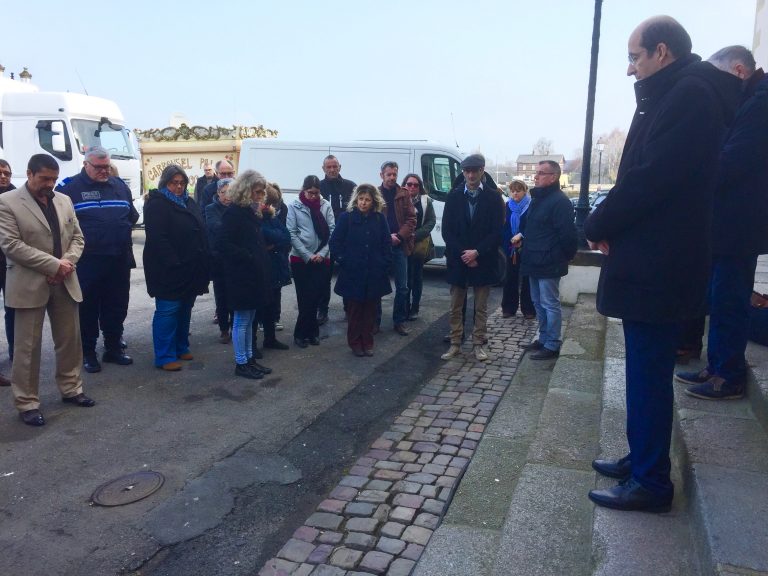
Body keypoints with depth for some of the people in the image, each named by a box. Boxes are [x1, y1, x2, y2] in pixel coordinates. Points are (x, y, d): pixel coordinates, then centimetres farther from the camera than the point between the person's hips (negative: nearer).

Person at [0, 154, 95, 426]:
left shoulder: (64, 200, 11)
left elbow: (77, 237, 11)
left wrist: (67, 263, -9)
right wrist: (53, 265, -18)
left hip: (64, 283, 5)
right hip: (29, 285, -5)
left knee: (70, 340, 12)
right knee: (27, 347, 2)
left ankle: (71, 389, 28)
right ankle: (27, 402, 13)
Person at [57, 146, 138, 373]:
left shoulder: (120, 186, 12)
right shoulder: (69, 187, -3)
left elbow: (132, 216, 18)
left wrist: (121, 229, 4)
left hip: (119, 260, 4)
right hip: (86, 261, -4)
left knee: (116, 307, 12)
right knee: (87, 308, 5)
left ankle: (113, 348, 26)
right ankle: (88, 353, 18)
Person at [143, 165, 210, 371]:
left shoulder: (189, 203, 15)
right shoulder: (157, 204, -9)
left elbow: (200, 233, 16)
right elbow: (158, 238, -19)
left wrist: (203, 262, 7)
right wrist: (173, 263, -24)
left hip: (190, 269, 8)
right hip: (168, 269, -8)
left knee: (185, 310, 15)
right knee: (168, 312, -3)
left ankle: (181, 347, 28)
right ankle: (164, 357, 3)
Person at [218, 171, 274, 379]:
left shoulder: (251, 212, 13)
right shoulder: (234, 212, -13)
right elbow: (224, 245, -20)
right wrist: (249, 258, -20)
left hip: (254, 274, 9)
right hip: (241, 275, -9)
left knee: (249, 319, 15)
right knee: (242, 320, 1)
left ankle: (249, 358, 26)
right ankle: (241, 364, 12)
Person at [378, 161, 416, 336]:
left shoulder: (404, 195, 6)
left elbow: (411, 219, 2)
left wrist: (400, 235, -13)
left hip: (400, 246, 2)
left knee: (402, 287, 5)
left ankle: (399, 321, 16)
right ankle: (375, 320, 18)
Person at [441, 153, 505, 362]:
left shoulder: (493, 197, -2)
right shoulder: (454, 196, 2)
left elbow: (497, 232, -6)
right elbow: (447, 230, -1)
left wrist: (477, 253, -15)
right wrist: (463, 254, -11)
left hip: (483, 261, -1)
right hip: (458, 260, 1)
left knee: (481, 307, 8)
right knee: (456, 306, 8)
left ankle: (478, 344, 19)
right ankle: (455, 344, 19)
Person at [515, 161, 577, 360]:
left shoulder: (560, 201, -16)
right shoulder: (538, 198, 15)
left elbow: (567, 234, -20)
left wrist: (563, 257, -13)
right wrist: (522, 235, 9)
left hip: (549, 263, -10)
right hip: (535, 261, 10)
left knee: (550, 304, -2)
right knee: (538, 303, 17)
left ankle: (552, 345, 6)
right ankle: (543, 339, 29)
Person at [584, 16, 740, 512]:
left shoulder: (690, 93, -14)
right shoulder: (675, 96, 17)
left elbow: (649, 178, -22)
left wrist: (598, 226, -8)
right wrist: (610, 225, 1)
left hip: (657, 266, -10)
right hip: (653, 261, 10)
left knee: (648, 375, -1)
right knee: (646, 372, 17)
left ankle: (650, 482, 13)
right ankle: (643, 459, 31)